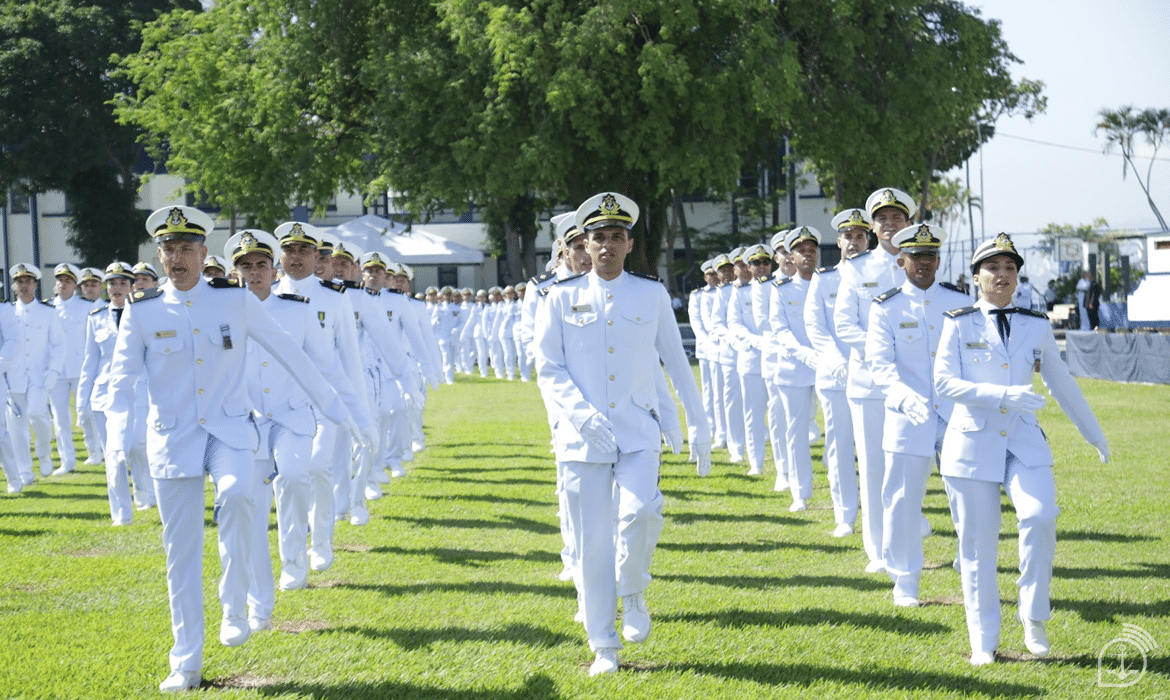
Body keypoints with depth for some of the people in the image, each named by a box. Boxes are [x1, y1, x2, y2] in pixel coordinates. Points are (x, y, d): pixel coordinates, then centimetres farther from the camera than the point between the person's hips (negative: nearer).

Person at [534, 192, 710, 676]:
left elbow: (676, 362, 13)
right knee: (592, 542, -1)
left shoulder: (652, 295, 7)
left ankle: (633, 594, 5)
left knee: (641, 513, -24)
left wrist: (697, 424, 11)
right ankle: (603, 648, 11)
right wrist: (581, 411, -15)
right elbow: (547, 368, 1)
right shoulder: (561, 299, 4)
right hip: (583, 437, 0)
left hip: (638, 432, 0)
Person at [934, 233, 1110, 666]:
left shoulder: (1037, 327, 10)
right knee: (978, 544, 0)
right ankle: (983, 643, 13)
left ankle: (1033, 617, -6)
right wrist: (1003, 396, -20)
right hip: (972, 443, -1)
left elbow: (1062, 383, 21)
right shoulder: (959, 324, 2)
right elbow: (944, 382, -9)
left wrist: (1093, 433, 27)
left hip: (1024, 442, 2)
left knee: (1040, 516, -23)